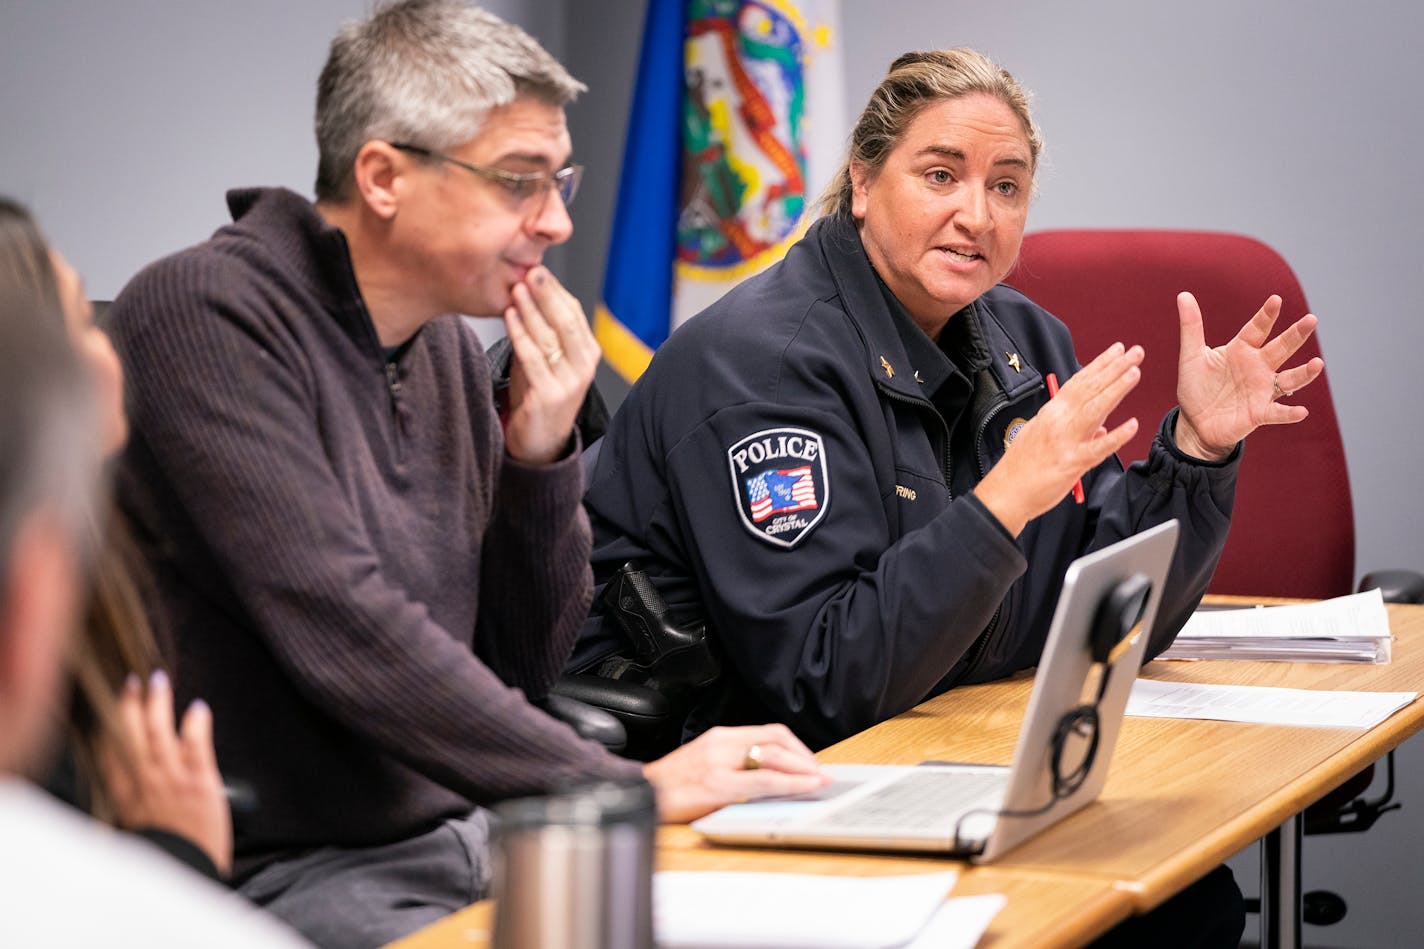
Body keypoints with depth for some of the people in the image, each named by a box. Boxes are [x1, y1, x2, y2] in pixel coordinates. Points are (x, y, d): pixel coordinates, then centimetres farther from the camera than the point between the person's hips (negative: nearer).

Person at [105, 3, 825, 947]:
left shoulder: (446, 340, 11)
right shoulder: (206, 314, -13)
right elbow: (344, 634, -23)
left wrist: (540, 455, -2)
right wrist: (628, 787, -23)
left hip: (467, 834, 8)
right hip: (289, 872, -8)